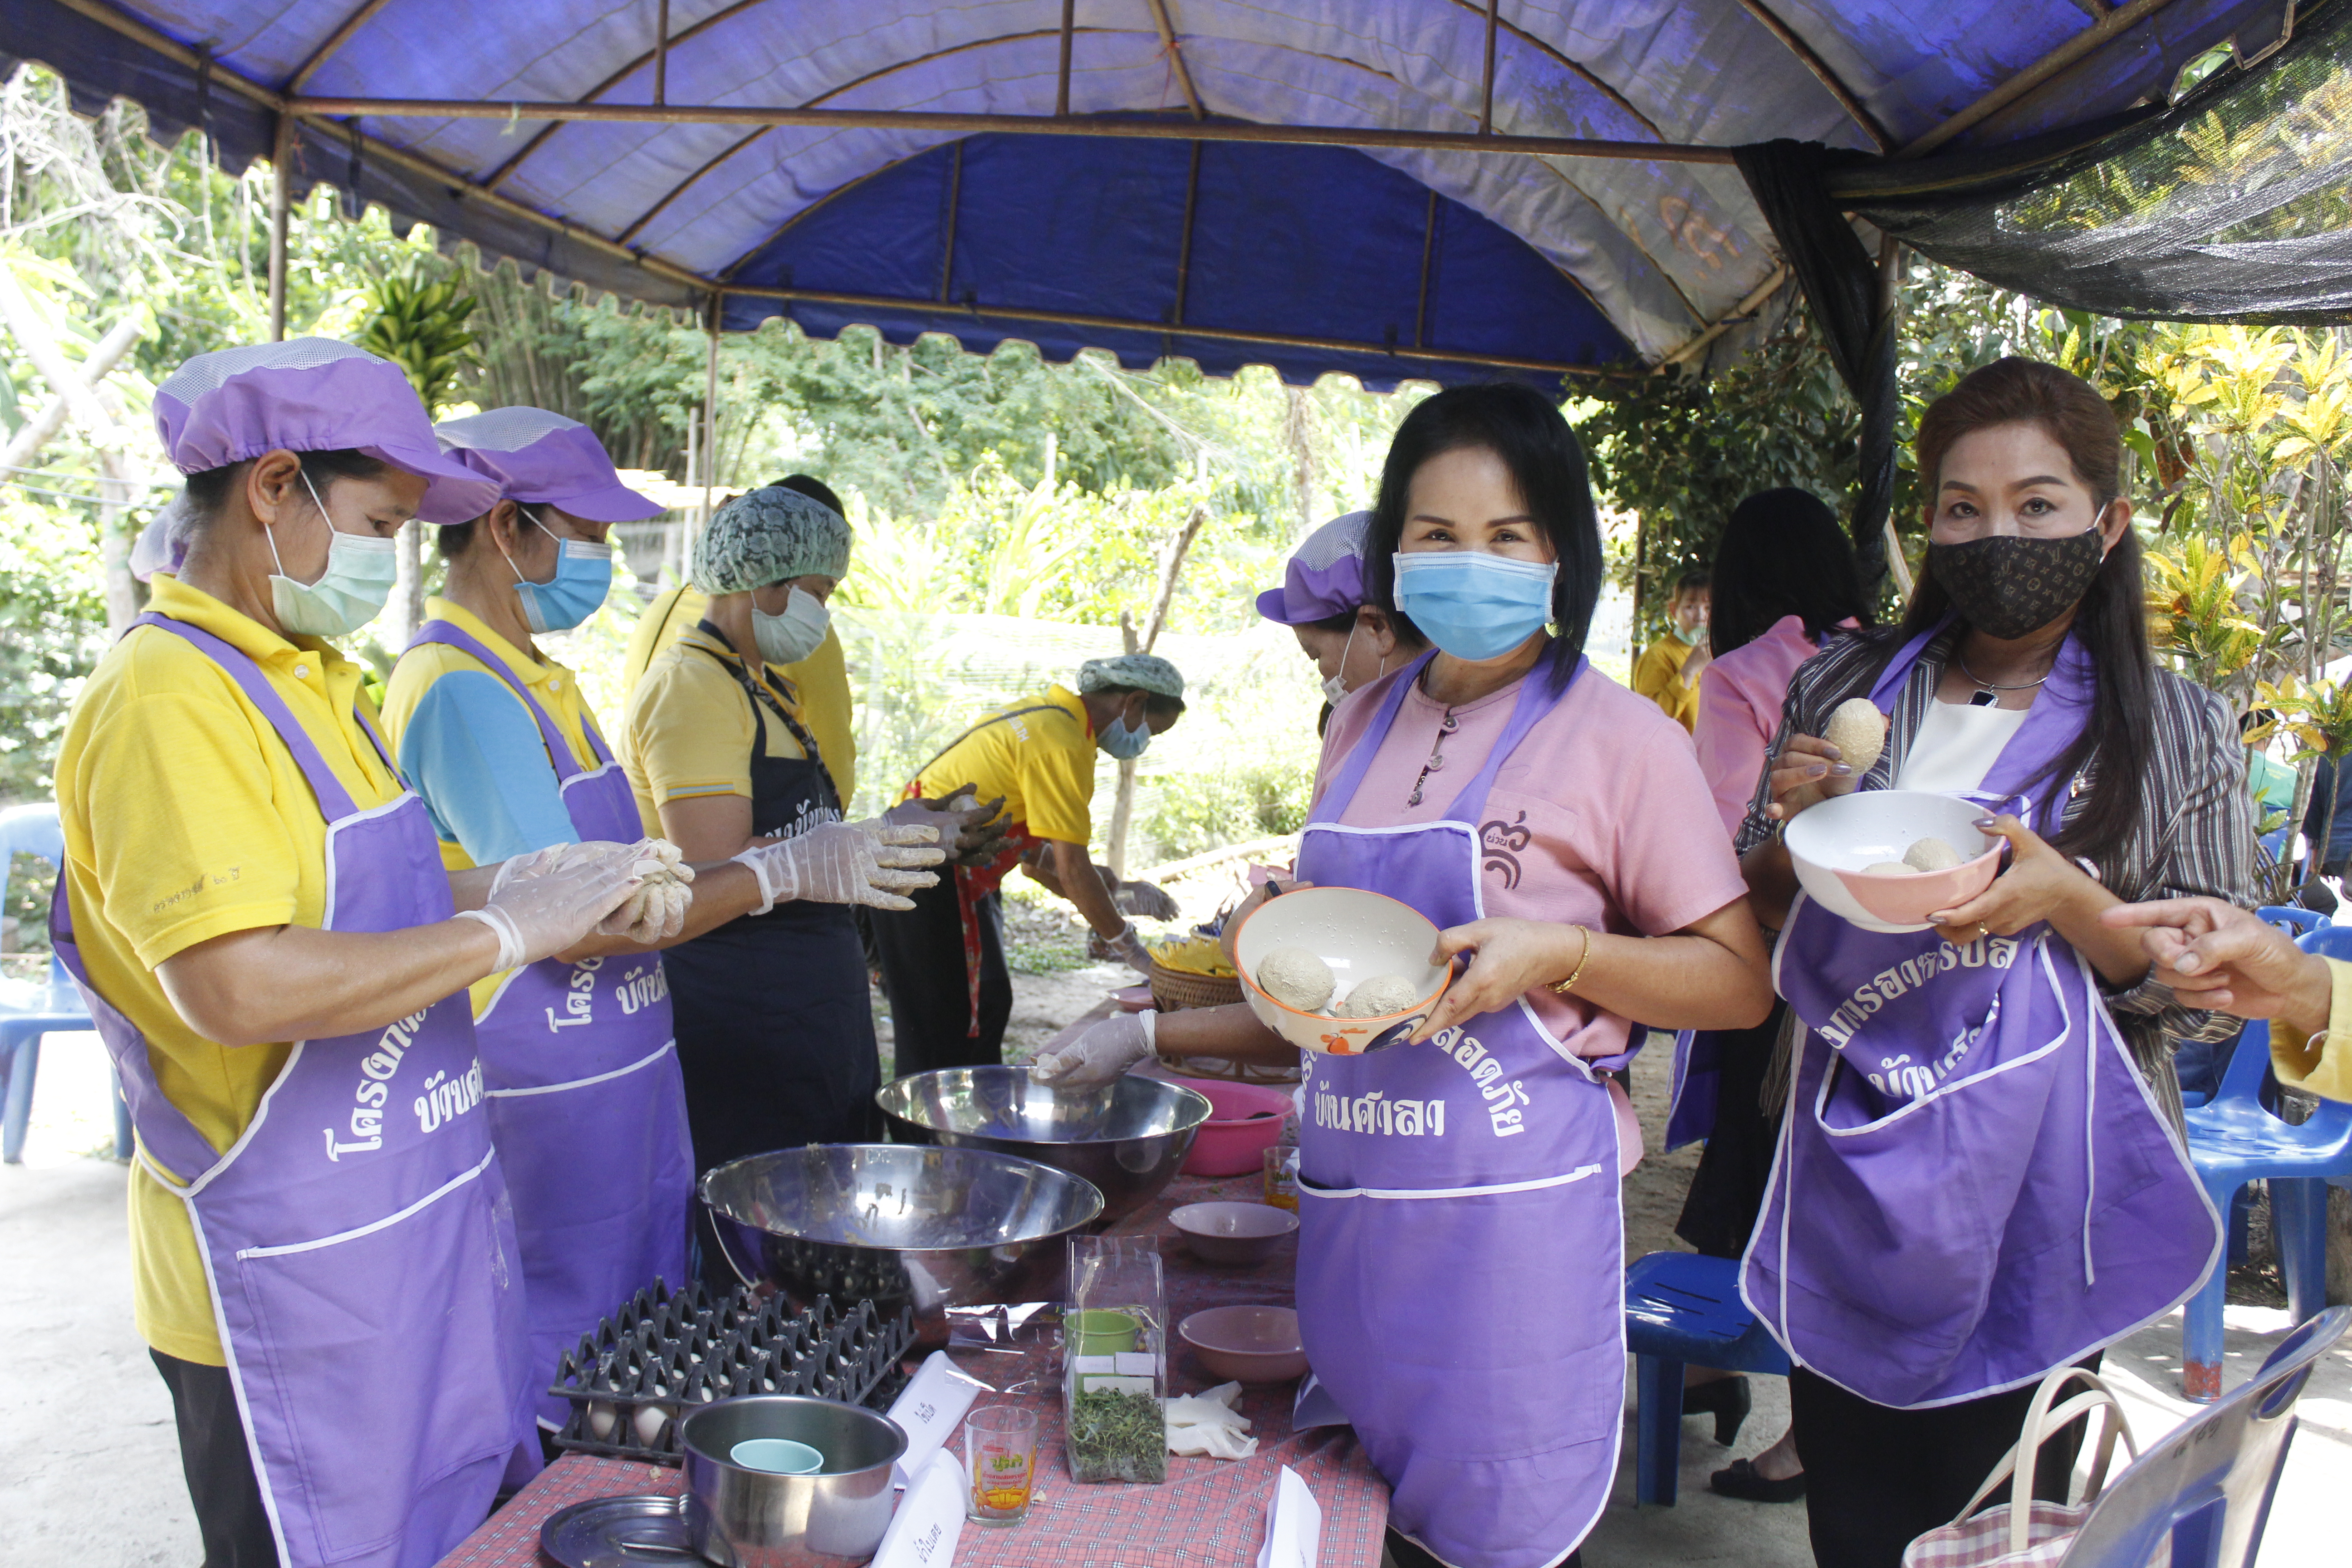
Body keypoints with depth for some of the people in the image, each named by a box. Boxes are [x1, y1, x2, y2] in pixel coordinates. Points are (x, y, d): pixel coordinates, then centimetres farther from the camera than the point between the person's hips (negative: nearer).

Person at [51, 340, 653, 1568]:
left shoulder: (309, 676, 10)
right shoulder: (167, 698, -21)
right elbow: (235, 984, -31)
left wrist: (518, 882, 3)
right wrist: (505, 932, -23)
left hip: (423, 1223, 9)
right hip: (297, 1273, -9)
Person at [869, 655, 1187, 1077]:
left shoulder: (1044, 714, 11)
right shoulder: (1062, 742, -19)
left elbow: (1034, 853, 13)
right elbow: (1073, 869, -19)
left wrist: (1113, 893, 12)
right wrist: (1132, 950, -10)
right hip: (928, 887, -10)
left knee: (989, 1004, 14)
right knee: (943, 1041, -4)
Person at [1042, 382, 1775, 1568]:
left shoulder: (1617, 738, -7)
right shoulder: (1361, 725, 11)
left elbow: (1739, 982, -5)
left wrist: (1559, 953, -19)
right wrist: (1152, 1035, 16)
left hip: (1507, 1200, -5)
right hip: (1349, 1195, 6)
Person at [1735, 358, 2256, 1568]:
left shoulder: (2179, 734, -2)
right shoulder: (1843, 689, 5)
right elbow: (1752, 916, 13)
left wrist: (2067, 901, -19)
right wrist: (1791, 833, -9)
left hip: (2038, 1207, -2)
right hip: (1849, 1186, 2)